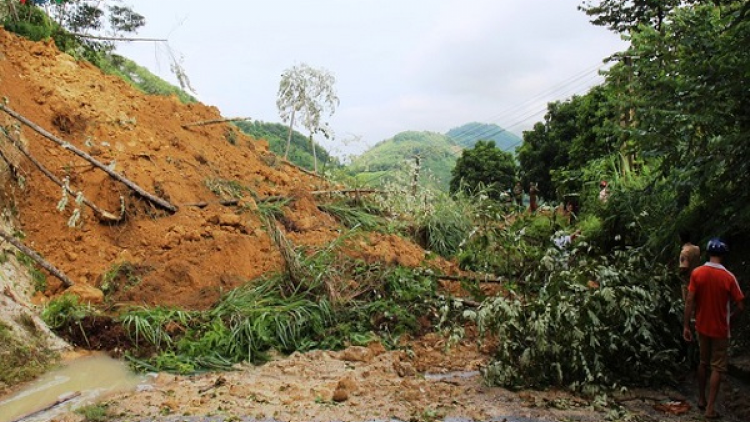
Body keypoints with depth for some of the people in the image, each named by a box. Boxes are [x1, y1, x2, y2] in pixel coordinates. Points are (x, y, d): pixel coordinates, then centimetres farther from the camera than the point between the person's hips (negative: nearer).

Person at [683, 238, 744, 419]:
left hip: (702, 326, 3)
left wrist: (686, 326, -5)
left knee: (703, 363, 20)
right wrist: (730, 318, 7)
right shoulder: (728, 277, -16)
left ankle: (701, 400, 29)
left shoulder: (697, 273, -10)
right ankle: (710, 408, 8)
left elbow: (690, 301, -11)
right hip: (720, 329, -3)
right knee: (717, 368, 8)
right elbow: (740, 306, -13)